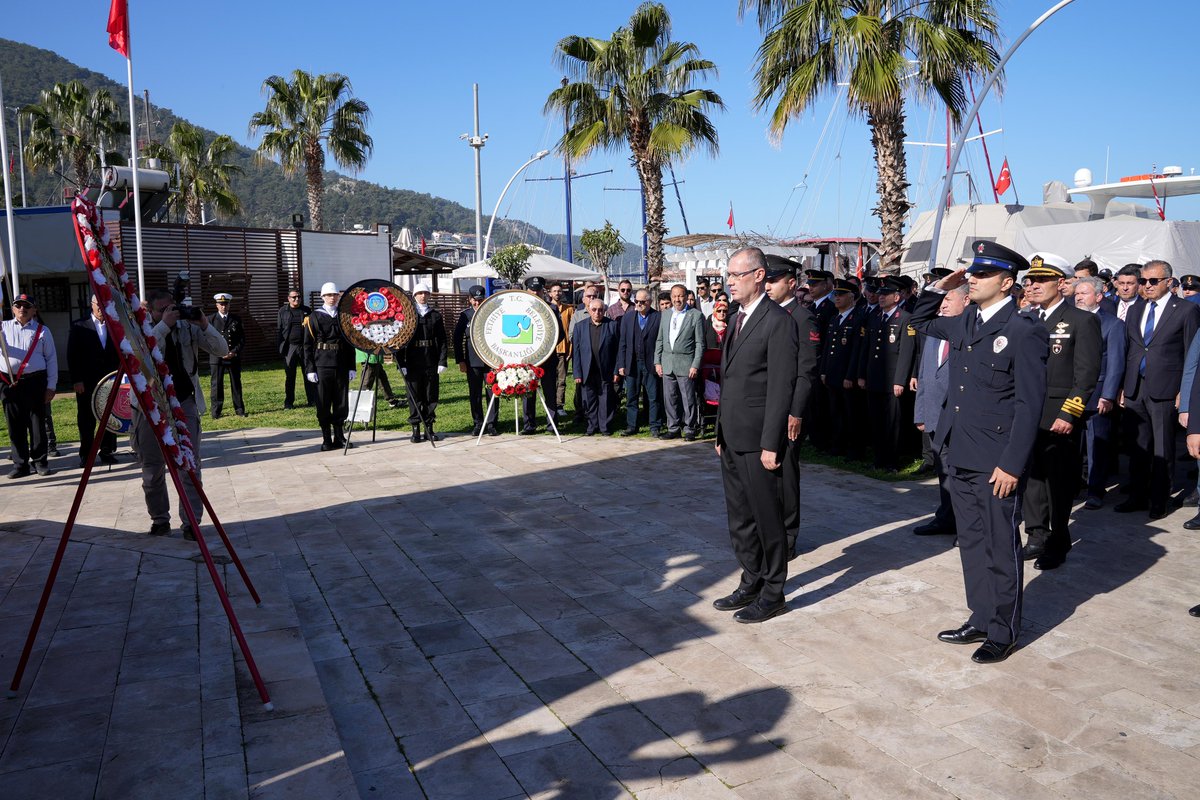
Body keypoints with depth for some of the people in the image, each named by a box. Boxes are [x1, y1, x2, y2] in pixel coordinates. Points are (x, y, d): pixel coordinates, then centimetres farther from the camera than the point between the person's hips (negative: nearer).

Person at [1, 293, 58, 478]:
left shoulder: (42, 331, 8)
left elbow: (51, 359, 7)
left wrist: (51, 386, 1)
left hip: (35, 381, -1)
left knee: (37, 423, 3)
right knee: (15, 425, 4)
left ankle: (40, 461, 12)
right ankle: (20, 464, 11)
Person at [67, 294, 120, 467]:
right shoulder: (79, 326, 1)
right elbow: (72, 355, -2)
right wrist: (76, 380, -8)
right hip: (86, 382, -2)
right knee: (86, 420, 4)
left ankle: (108, 452, 14)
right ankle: (86, 455, 11)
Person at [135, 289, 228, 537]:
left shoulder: (187, 328, 2)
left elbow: (222, 350, -3)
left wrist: (204, 325, -18)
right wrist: (164, 325, -26)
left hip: (184, 403, 0)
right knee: (152, 470, 8)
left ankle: (191, 522, 0)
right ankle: (159, 519, 23)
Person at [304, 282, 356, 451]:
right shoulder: (314, 317, 3)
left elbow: (350, 344, 12)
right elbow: (308, 345, 1)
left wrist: (351, 367, 6)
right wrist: (310, 369, -6)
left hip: (342, 366, 2)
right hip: (322, 366, -2)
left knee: (341, 403, 5)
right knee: (323, 404, 0)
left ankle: (339, 437, 16)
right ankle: (326, 440, 7)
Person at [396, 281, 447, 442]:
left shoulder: (436, 315, 7)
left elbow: (442, 340, 5)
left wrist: (442, 361, -3)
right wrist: (400, 363, -6)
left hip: (431, 363, 1)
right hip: (413, 363, -1)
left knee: (431, 396, 6)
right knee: (415, 397, 3)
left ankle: (429, 429, 16)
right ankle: (416, 430, 10)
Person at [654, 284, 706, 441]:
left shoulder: (696, 315, -2)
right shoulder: (665, 315, 12)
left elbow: (700, 343, -4)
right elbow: (659, 340, 14)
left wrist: (695, 365, -10)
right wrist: (657, 362, 7)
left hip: (685, 363, -4)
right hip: (667, 363, 4)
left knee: (688, 399, -2)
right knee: (670, 398, 8)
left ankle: (690, 429, 10)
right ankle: (673, 429, 18)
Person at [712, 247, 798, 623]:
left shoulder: (778, 321, -13)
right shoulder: (737, 318, 14)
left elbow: (781, 387, -17)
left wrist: (770, 444, -19)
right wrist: (721, 432, 15)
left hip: (758, 441, -9)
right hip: (732, 439, 9)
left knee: (768, 518, 4)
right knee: (739, 518, 16)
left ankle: (772, 593, 17)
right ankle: (751, 582, 30)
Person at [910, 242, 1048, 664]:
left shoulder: (1024, 331, -13)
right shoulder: (964, 324, 9)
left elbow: (1029, 404, -15)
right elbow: (920, 320, 29)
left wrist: (1012, 464, -18)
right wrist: (939, 287, 11)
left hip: (996, 463, -7)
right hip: (960, 456, 7)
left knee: (1000, 548, 5)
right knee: (971, 544, 16)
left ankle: (1004, 632, 20)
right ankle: (981, 619, 30)